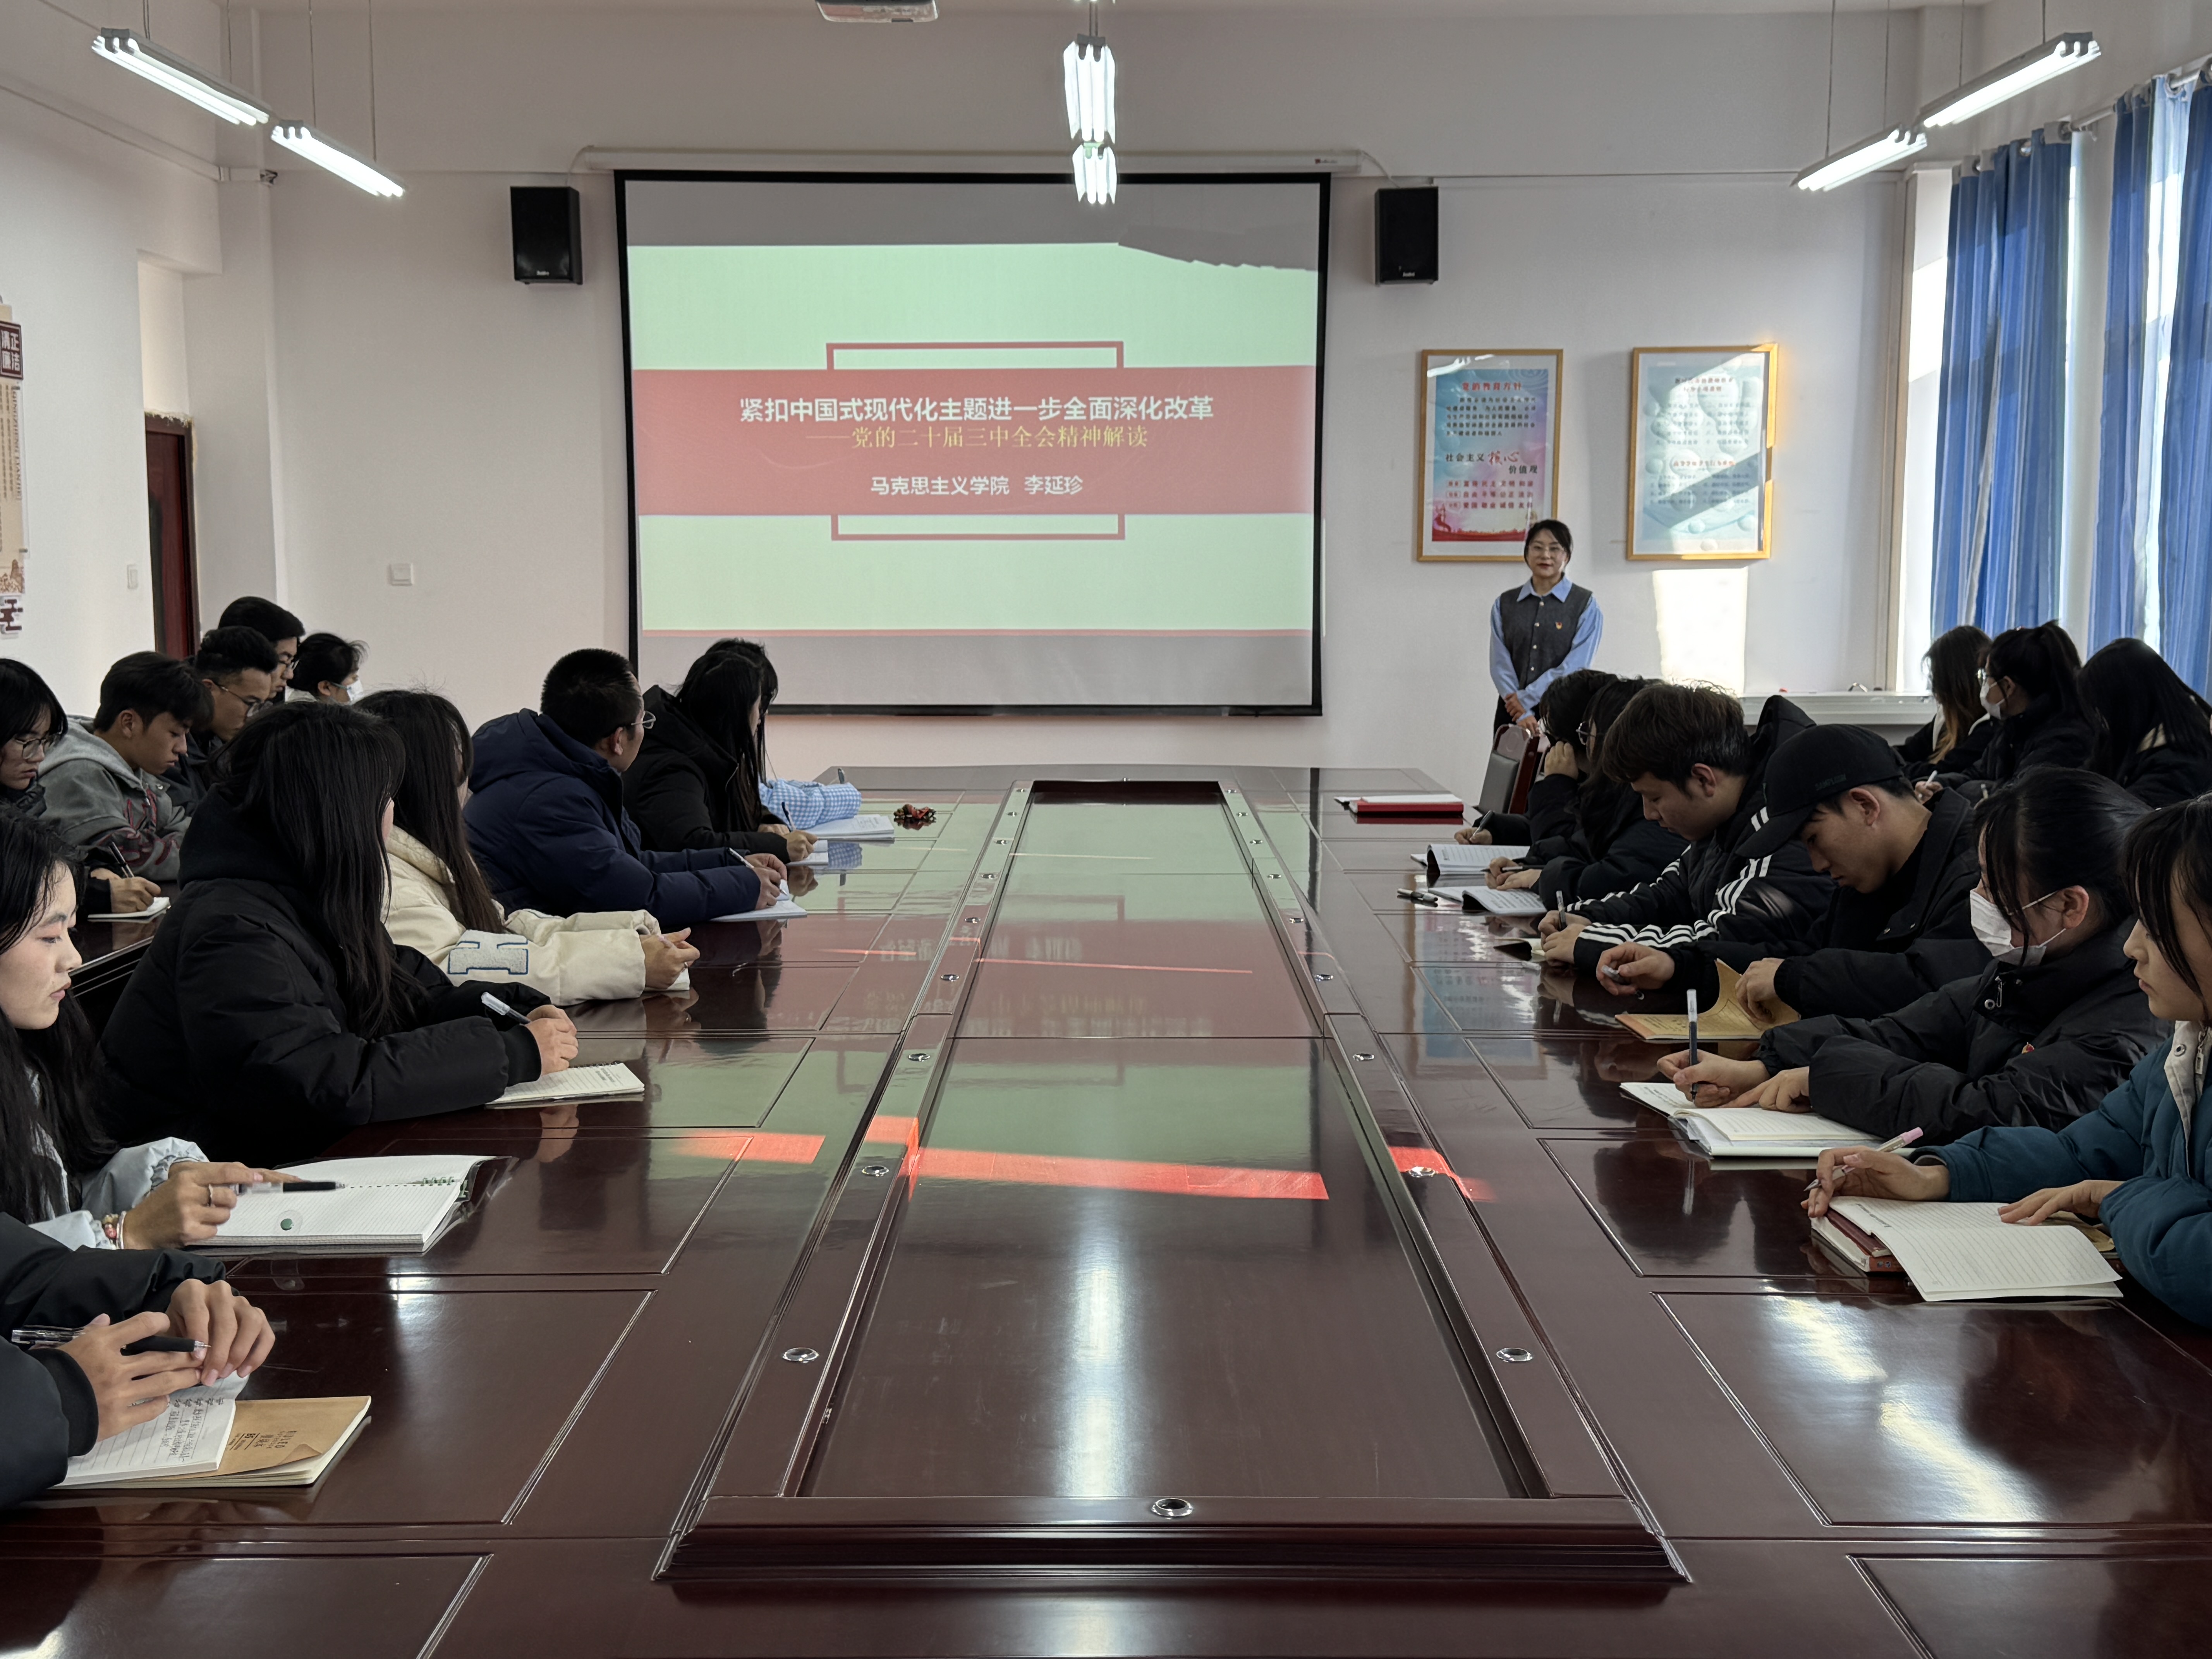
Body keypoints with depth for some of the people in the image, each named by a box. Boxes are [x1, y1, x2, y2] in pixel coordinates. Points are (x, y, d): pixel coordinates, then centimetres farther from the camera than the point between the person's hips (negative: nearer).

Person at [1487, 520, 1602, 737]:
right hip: (1513, 714, 2)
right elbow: (1500, 664, 0)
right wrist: (1523, 714, -13)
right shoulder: (1504, 604, 9)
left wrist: (1526, 698, -13)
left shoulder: (1585, 605, 0)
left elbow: (1575, 667, -9)